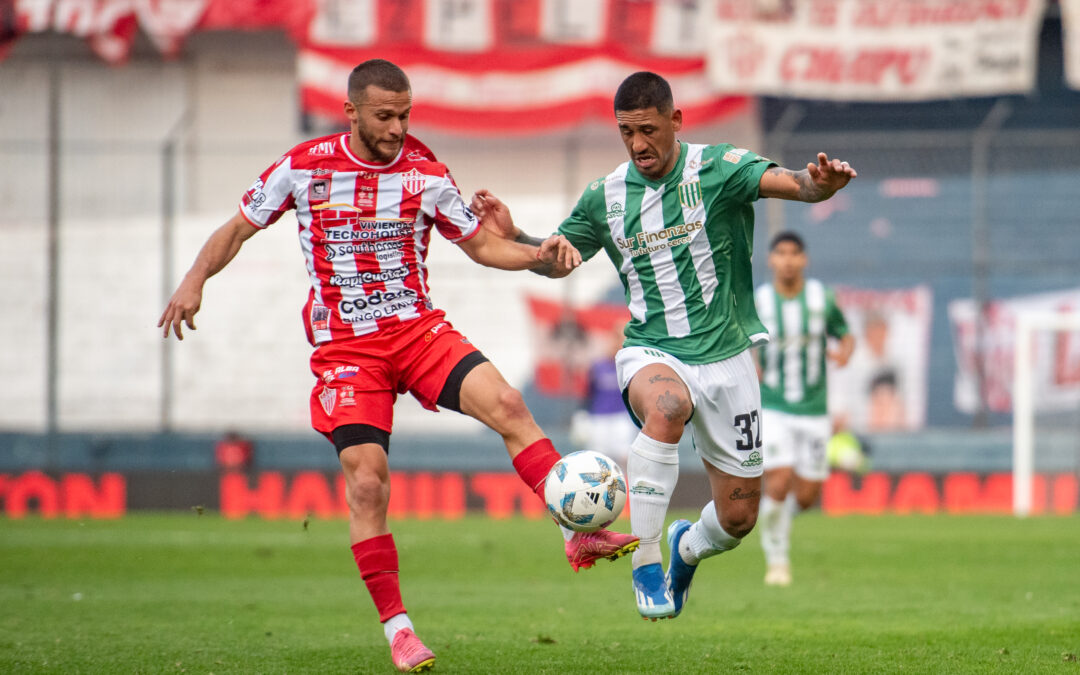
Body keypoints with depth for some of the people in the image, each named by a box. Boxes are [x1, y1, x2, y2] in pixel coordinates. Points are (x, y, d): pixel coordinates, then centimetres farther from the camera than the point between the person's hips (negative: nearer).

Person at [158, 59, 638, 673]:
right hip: (345, 347, -2)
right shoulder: (303, 167, -4)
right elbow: (240, 228, 8)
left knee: (505, 403, -21)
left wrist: (538, 255, -9)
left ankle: (581, 534, -20)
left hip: (419, 329, 2)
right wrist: (196, 280, -7)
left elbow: (480, 244, 10)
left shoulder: (424, 172, 0)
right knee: (367, 478, -13)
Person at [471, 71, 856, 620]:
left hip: (724, 355, 0)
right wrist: (511, 236, -2)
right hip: (650, 353, 0)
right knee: (665, 406, -39)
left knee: (738, 518, 4)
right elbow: (558, 260, 17)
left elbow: (793, 184, -23)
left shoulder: (718, 169, -8)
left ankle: (687, 548, 43)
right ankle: (645, 563, -30)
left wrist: (821, 183, -46)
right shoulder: (604, 198, 3)